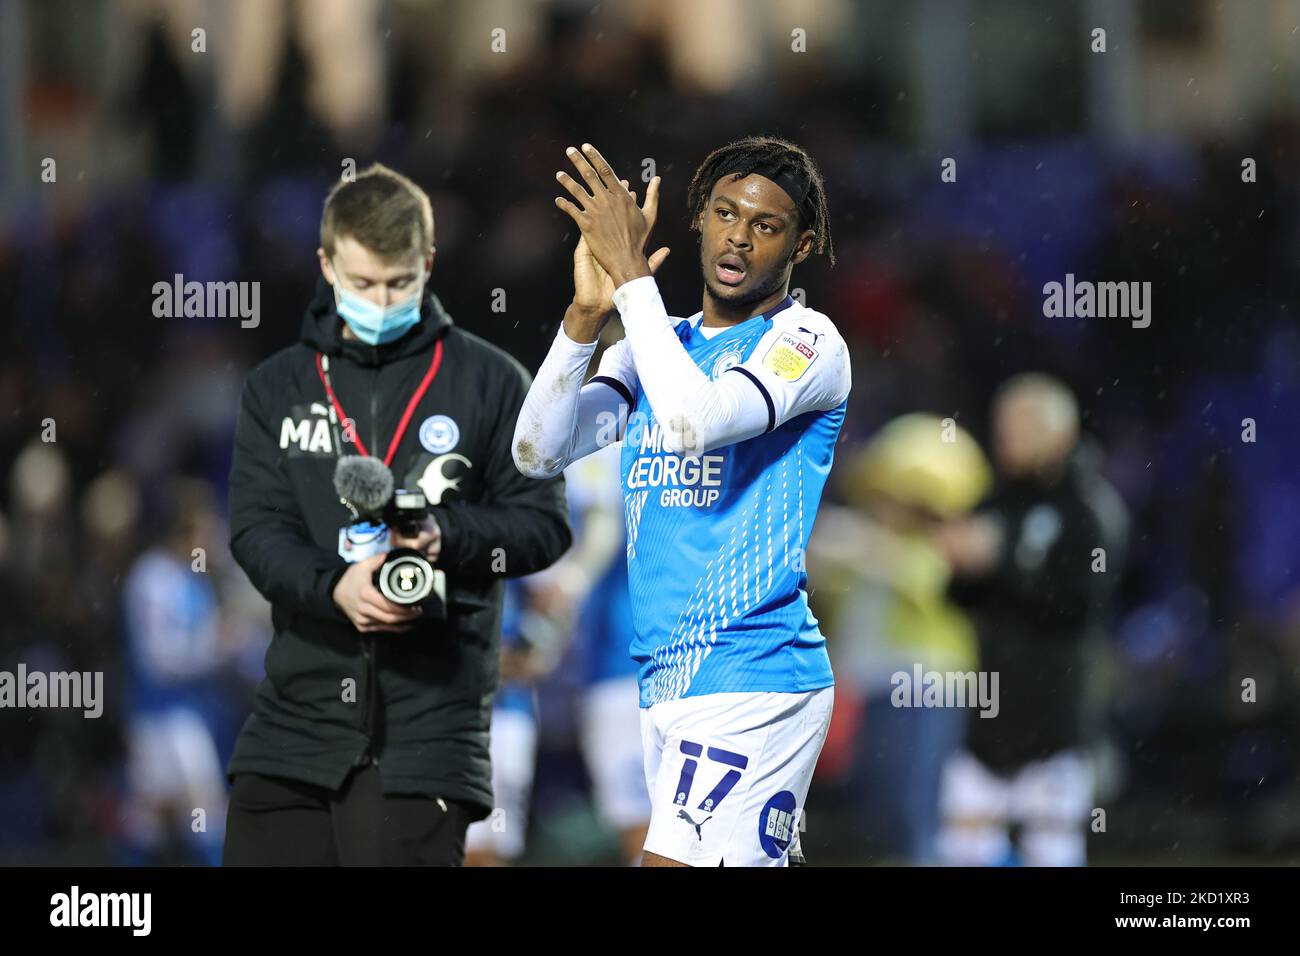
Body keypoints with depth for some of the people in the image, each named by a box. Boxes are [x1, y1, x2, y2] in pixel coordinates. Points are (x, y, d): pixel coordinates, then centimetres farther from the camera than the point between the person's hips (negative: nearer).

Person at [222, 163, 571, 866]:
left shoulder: (490, 381, 5)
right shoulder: (277, 388, 12)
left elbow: (543, 523, 4)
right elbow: (256, 529, 2)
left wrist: (449, 537, -17)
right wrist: (334, 585, -19)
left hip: (426, 722, -3)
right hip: (296, 720, 3)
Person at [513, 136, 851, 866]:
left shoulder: (808, 342, -5)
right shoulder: (655, 346, 17)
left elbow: (695, 421, -24)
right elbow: (539, 452, 4)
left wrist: (632, 274, -20)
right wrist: (589, 313, -8)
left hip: (754, 676, -7)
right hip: (668, 682, 7)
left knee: (673, 860, -18)